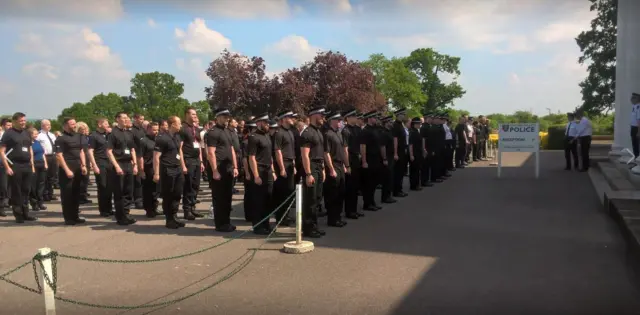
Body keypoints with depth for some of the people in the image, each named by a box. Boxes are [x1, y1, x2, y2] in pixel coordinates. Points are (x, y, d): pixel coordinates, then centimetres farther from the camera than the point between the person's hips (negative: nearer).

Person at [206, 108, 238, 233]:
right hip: (219, 170, -8)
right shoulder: (213, 132, -11)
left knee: (227, 197, 13)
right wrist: (215, 171, -19)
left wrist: (235, 167, 14)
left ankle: (226, 222, 22)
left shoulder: (228, 131, 16)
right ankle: (220, 224, 8)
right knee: (219, 198, 0)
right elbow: (211, 153, -16)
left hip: (229, 169, 8)